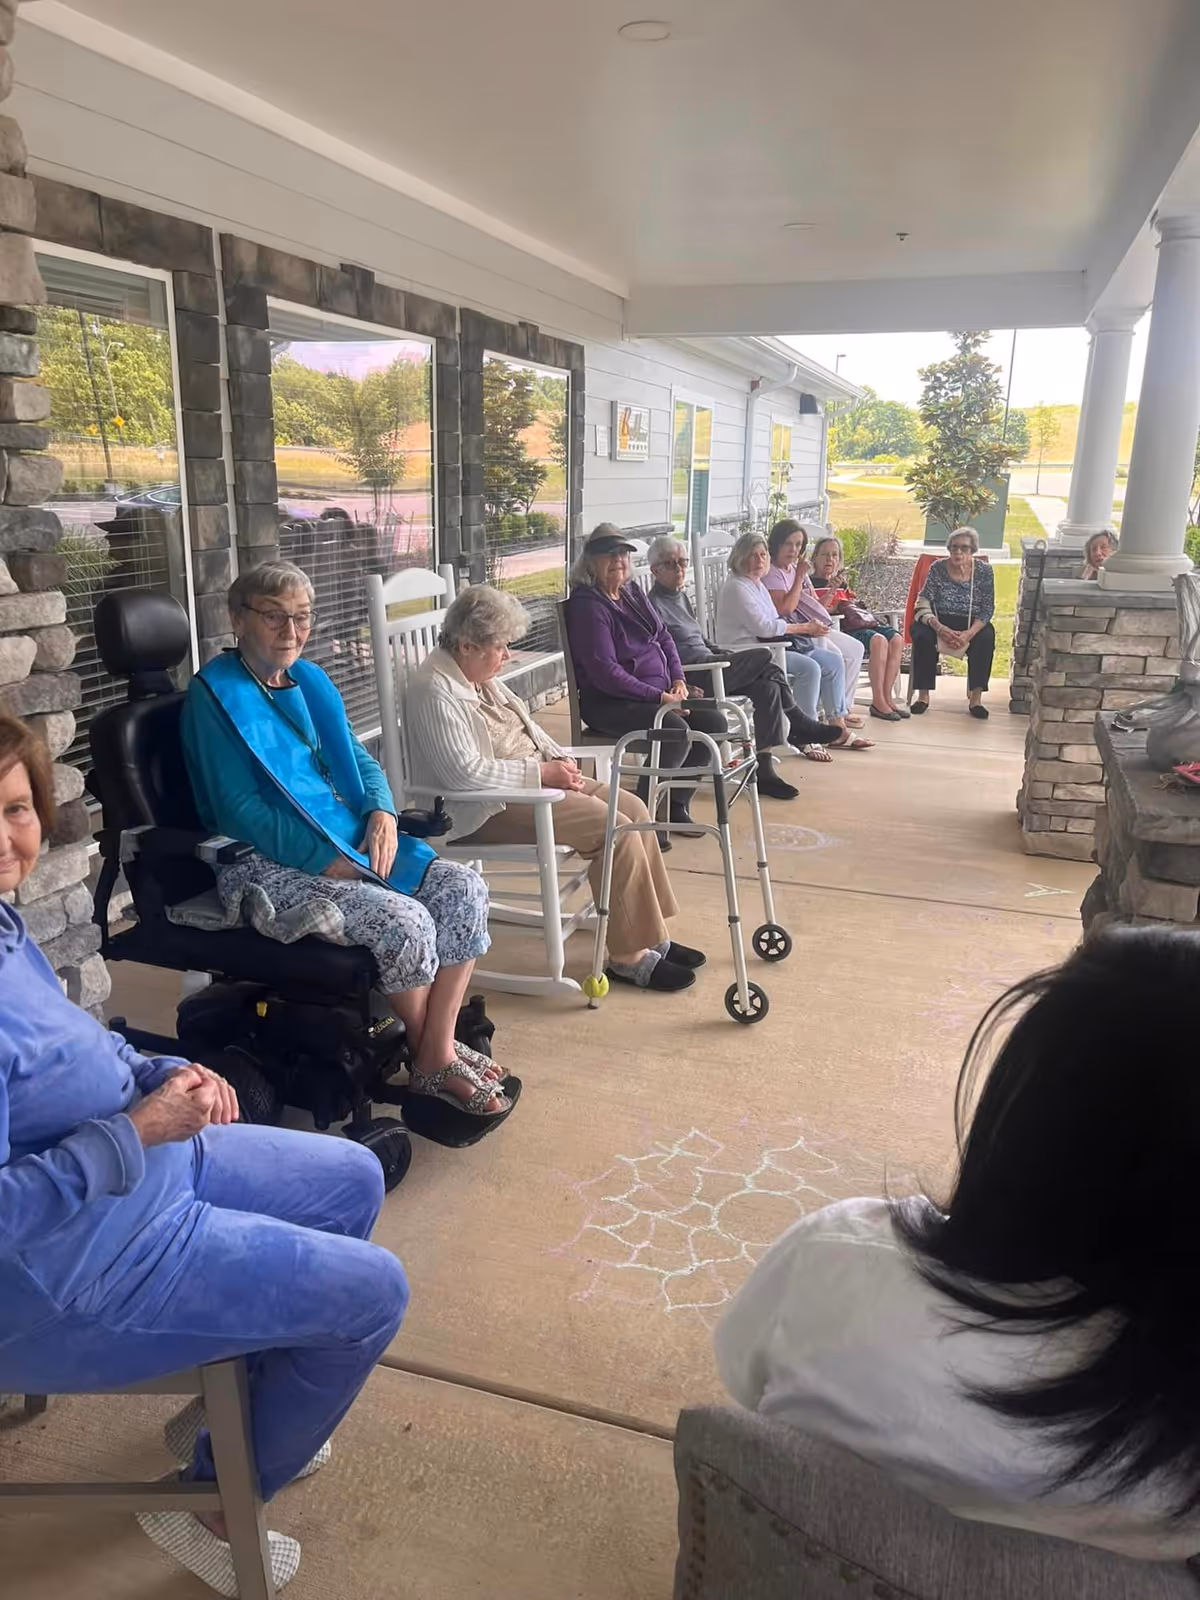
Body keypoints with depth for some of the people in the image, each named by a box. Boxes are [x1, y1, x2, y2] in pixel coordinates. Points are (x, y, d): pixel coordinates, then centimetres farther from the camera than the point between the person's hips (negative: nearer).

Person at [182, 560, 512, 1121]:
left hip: (347, 845, 8)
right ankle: (428, 1056, 0)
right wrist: (329, 861, -20)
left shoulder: (310, 681, 14)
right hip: (270, 864, -8)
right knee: (405, 922, -27)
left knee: (464, 889, -11)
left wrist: (381, 812, -4)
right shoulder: (215, 695, -8)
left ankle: (438, 1055, -7)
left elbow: (359, 760, 18)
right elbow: (241, 811, -15)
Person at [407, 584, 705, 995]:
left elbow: (527, 725, 21)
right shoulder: (435, 691, -18)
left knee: (632, 808, -2)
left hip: (533, 782, 10)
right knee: (616, 829, -20)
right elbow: (465, 772, -26)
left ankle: (650, 937, 4)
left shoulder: (480, 676, 11)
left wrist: (560, 760, 2)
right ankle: (629, 957, -10)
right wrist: (543, 771, -20)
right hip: (488, 808, -10)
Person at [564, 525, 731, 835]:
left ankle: (676, 805, 5)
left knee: (714, 722, -7)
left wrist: (678, 680, 3)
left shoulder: (632, 592, 16)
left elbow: (663, 636, 21)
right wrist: (659, 697, -22)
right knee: (677, 732, -30)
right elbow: (605, 672, -20)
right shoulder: (586, 605, -13)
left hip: (659, 691, 9)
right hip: (609, 702, -9)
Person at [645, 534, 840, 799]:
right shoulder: (654, 605, -7)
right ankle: (799, 724, -5)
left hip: (707, 667, 9)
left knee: (766, 687, -17)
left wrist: (724, 653, 10)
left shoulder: (681, 598, 23)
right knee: (764, 658, -19)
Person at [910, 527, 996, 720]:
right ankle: (923, 695, -24)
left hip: (972, 624, 0)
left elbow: (988, 610, -5)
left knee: (986, 637, -31)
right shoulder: (938, 568, -4)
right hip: (940, 621, 0)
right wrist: (940, 628, -26)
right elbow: (923, 604, -9)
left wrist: (969, 633, -23)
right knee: (922, 635, -31)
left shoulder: (984, 571, -2)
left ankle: (976, 697, -26)